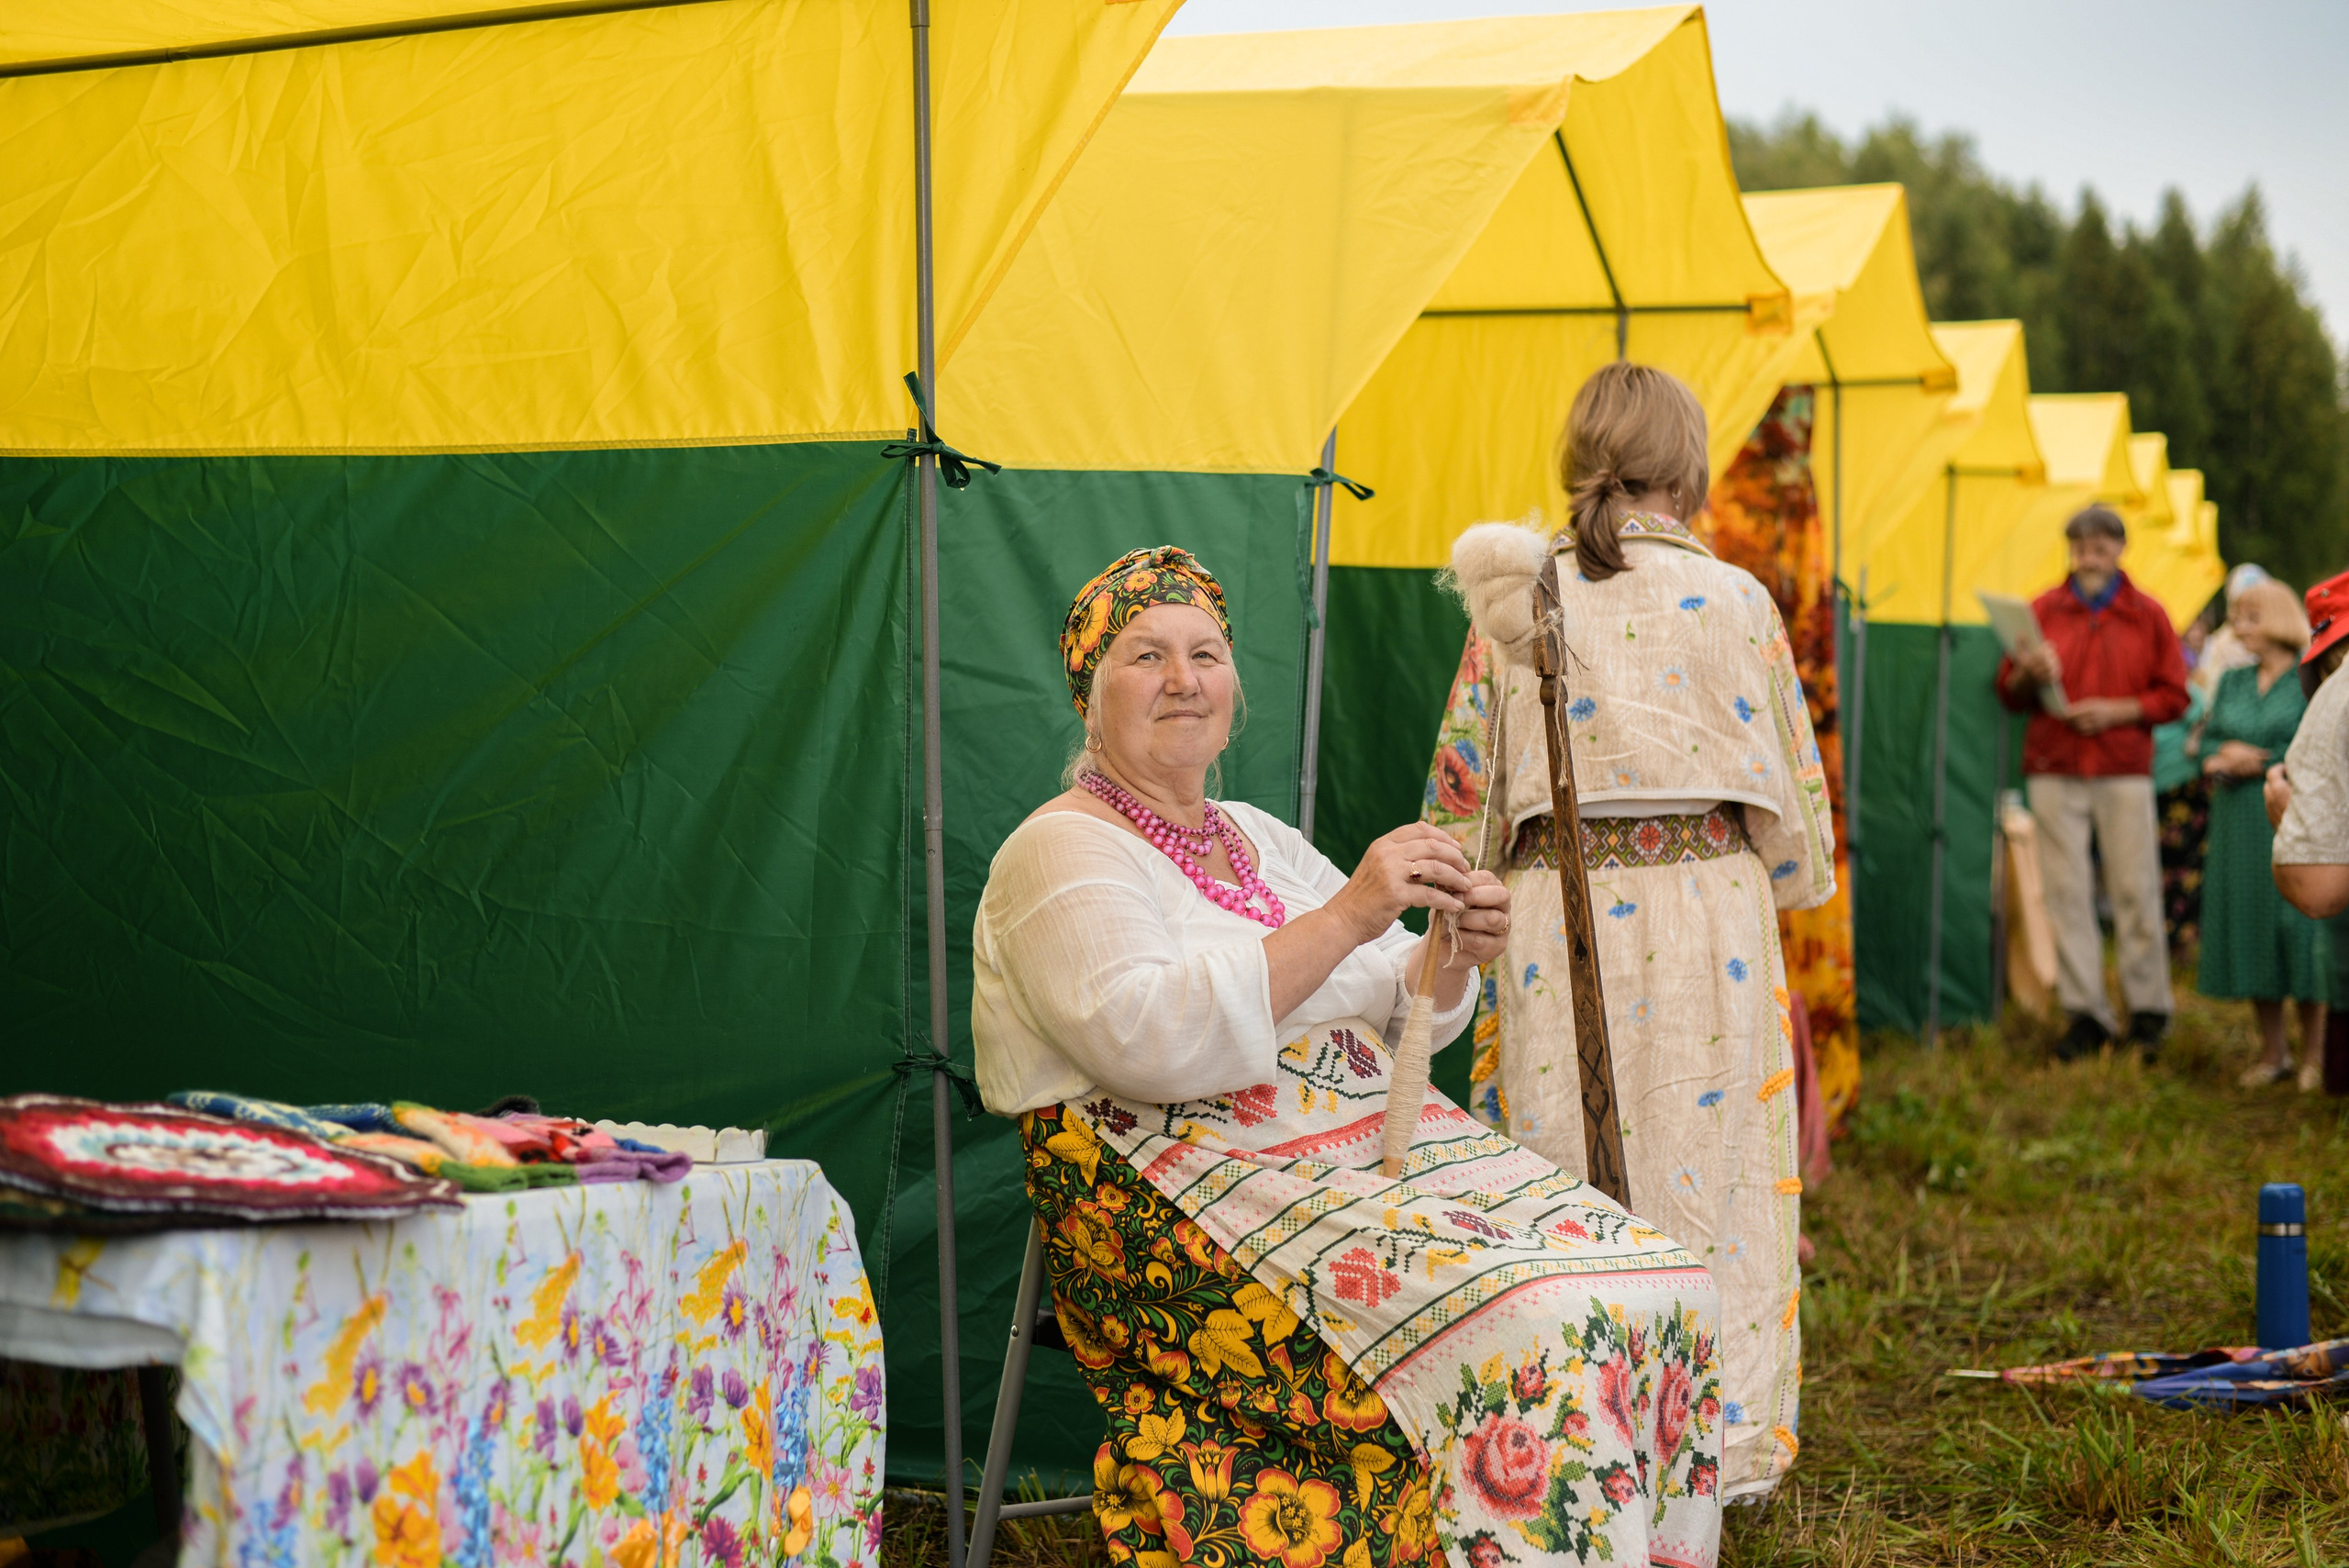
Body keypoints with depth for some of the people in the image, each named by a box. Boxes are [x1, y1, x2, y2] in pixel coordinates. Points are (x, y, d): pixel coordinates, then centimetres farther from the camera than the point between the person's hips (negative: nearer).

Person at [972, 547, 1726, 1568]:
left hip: (1375, 1141, 8)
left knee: (1659, 1288, -13)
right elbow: (1154, 1042, -20)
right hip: (1183, 1195, -8)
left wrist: (1452, 953, -5)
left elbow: (1401, 1012, 18)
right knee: (1513, 1337, -30)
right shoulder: (1061, 853, -3)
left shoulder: (1260, 838, 21)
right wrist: (1346, 916, -24)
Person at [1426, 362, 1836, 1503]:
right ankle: (1723, 1447, 13)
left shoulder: (1515, 603, 1)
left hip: (1555, 925, 1)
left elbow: (1460, 799, 4)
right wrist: (1786, 885, 22)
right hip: (1713, 921, 0)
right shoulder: (1735, 603, -1)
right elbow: (1794, 800, 4)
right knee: (1706, 1184, 6)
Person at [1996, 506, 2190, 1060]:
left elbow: (2173, 696, 6)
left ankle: (2148, 1008, 9)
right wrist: (2029, 675, -9)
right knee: (2067, 891, -2)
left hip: (2125, 769, -1)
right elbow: (2008, 692, 14)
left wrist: (2116, 711, -9)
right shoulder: (2042, 610, 11)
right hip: (2054, 770, 1)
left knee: (2135, 890, -2)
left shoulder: (2147, 614, 8)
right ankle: (2086, 1011, 3)